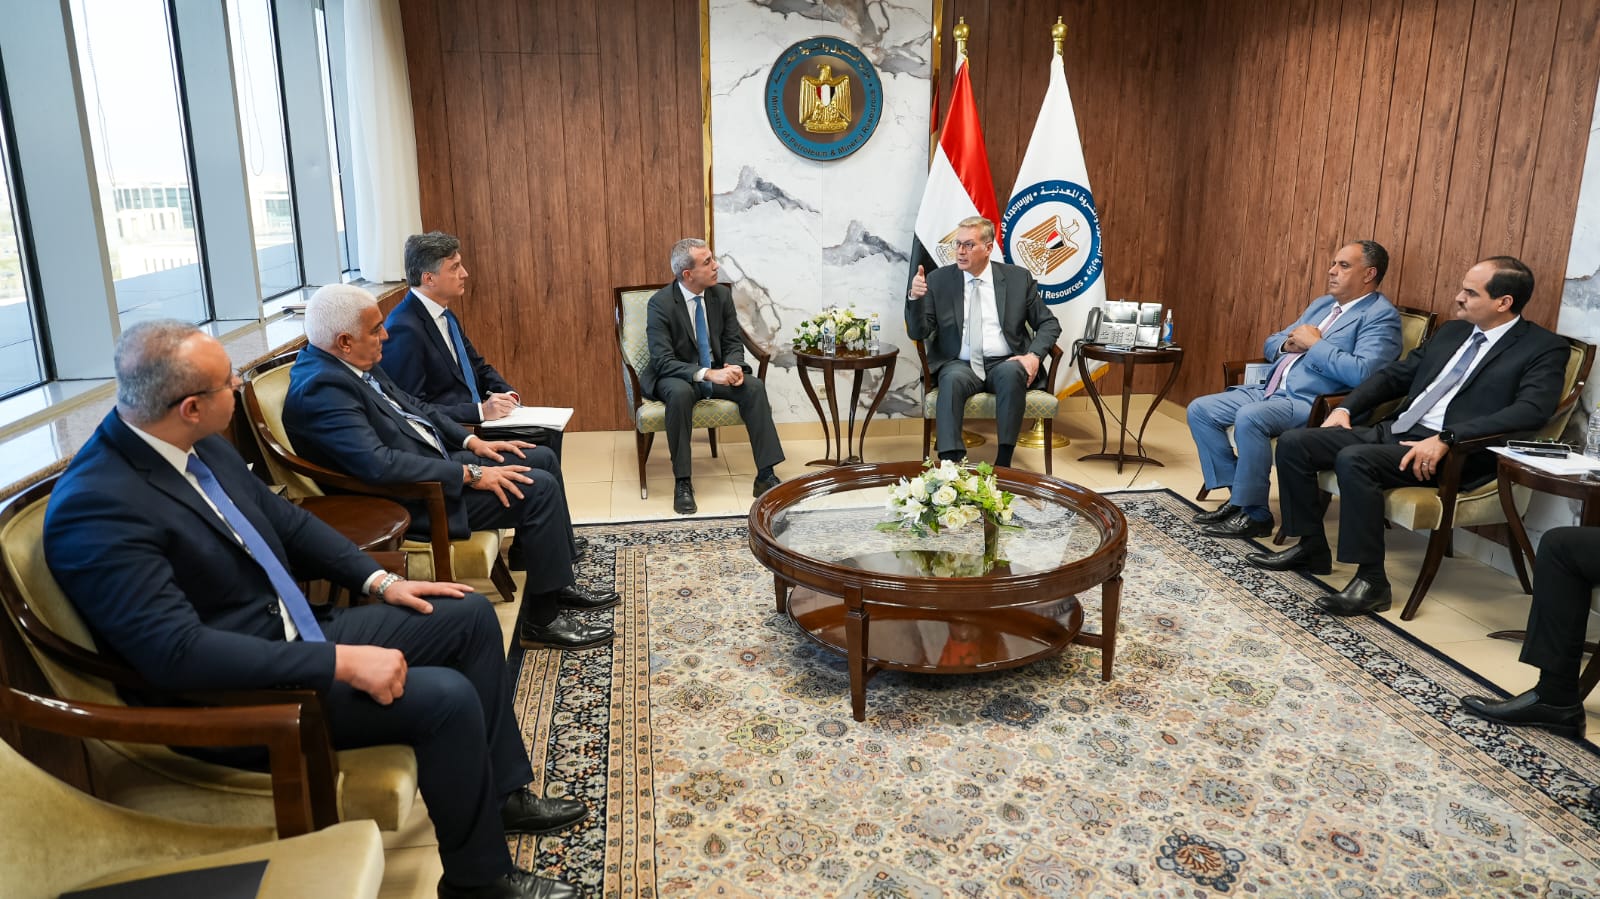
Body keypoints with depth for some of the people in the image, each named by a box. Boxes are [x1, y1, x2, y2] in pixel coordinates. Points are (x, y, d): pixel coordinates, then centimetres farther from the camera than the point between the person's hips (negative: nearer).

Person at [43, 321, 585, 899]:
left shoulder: (201, 445, 0)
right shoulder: (95, 508, -25)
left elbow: (284, 520, 13)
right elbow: (178, 652, -31)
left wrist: (379, 580, 4)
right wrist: (340, 662, -30)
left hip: (299, 634, 9)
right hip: (235, 697, -9)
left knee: (469, 615, 6)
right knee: (446, 698, -23)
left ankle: (502, 793, 19)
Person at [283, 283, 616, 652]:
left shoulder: (351, 364, 6)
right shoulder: (321, 387, -24)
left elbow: (414, 406, 17)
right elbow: (379, 465, -33)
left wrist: (472, 442, 5)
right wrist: (470, 474, -27)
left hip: (435, 460, 11)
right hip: (409, 499, -11)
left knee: (543, 459, 10)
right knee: (538, 488, -18)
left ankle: (559, 582, 20)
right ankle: (541, 620, -5)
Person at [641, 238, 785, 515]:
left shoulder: (722, 294, -4)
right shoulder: (660, 304, -18)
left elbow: (734, 342, 3)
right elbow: (663, 361, -23)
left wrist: (733, 366, -21)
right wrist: (707, 374, -36)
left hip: (717, 371, 4)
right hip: (677, 376, -4)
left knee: (754, 386, -23)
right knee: (680, 393, -38)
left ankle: (766, 475, -20)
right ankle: (683, 482, -27)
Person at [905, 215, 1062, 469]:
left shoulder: (1018, 278, 8)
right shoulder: (938, 280, 6)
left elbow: (1049, 324, 10)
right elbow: (918, 333, 2)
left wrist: (1034, 355, -10)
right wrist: (915, 298, -17)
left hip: (1005, 364, 1)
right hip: (959, 365, 0)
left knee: (1011, 372, -34)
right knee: (953, 379, -35)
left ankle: (1003, 463, -28)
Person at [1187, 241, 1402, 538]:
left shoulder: (1381, 316, -5)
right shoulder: (1322, 304, 22)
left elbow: (1361, 372, -22)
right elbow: (1271, 345, 25)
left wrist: (1314, 344, -13)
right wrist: (1287, 344, 1)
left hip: (1313, 403, -9)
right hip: (1271, 390, 9)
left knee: (1249, 418, -35)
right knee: (1199, 410, -3)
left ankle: (1254, 514, -18)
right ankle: (1238, 494, 3)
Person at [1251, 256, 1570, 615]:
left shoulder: (1544, 348, -3)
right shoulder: (1452, 331, 19)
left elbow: (1531, 411, -20)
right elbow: (1395, 374, 24)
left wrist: (1446, 440, -29)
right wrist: (1345, 408, 7)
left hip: (1453, 453, -8)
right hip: (1393, 431, 8)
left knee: (1353, 460, -34)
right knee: (1293, 442, -6)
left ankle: (1371, 580, -23)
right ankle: (1311, 548, 7)